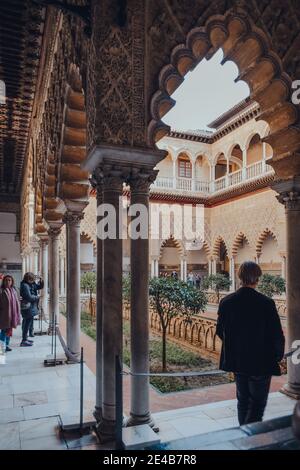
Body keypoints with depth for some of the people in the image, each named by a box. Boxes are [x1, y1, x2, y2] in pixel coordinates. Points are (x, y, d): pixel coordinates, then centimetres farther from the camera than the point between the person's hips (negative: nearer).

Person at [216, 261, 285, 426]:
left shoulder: (226, 302, -8)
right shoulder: (266, 303, -20)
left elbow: (220, 332, 0)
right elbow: (277, 335, -16)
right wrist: (277, 356, 3)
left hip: (236, 361, 4)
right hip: (261, 363, -4)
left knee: (243, 400, 22)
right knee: (257, 404, 12)